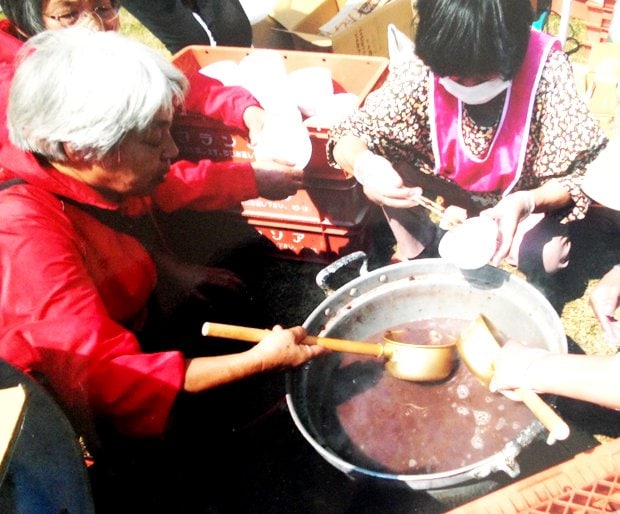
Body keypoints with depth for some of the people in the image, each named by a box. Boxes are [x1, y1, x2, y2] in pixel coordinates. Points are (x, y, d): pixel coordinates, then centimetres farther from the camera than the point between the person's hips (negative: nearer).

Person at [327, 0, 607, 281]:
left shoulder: (546, 70, -29)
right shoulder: (420, 67, -25)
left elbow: (577, 175, -22)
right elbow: (347, 139, -19)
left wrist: (525, 203, -43)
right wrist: (362, 164, -44)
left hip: (515, 202, -1)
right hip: (442, 193, 1)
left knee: (548, 253, -30)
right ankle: (418, 252, 3)